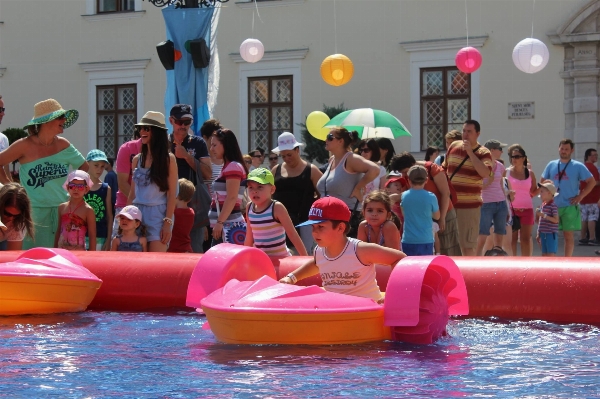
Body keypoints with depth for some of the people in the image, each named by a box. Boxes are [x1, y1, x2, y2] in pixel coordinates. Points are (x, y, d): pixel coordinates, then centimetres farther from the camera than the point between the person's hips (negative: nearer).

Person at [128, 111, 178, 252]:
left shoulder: (168, 159, -1)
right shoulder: (137, 159, 13)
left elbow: (172, 194, -5)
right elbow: (132, 193, 16)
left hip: (158, 214, -5)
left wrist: (168, 222, -12)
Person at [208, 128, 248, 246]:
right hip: (225, 226, 10)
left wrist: (220, 222, -19)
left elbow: (232, 198, -17)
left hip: (230, 227, -10)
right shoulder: (228, 167, 20)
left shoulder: (233, 167, -10)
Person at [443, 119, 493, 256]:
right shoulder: (453, 147, 9)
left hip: (469, 205, -5)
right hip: (449, 203, 5)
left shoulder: (483, 153, -5)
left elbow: (486, 173, -23)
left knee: (468, 244, -1)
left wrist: (470, 152, -21)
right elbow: (444, 169, 19)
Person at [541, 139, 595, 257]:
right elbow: (543, 182, 18)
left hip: (569, 207, -3)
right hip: (553, 206, 3)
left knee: (568, 234, 1)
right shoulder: (551, 165, 9)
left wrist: (580, 196, -6)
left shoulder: (578, 166, -1)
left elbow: (592, 182, 1)